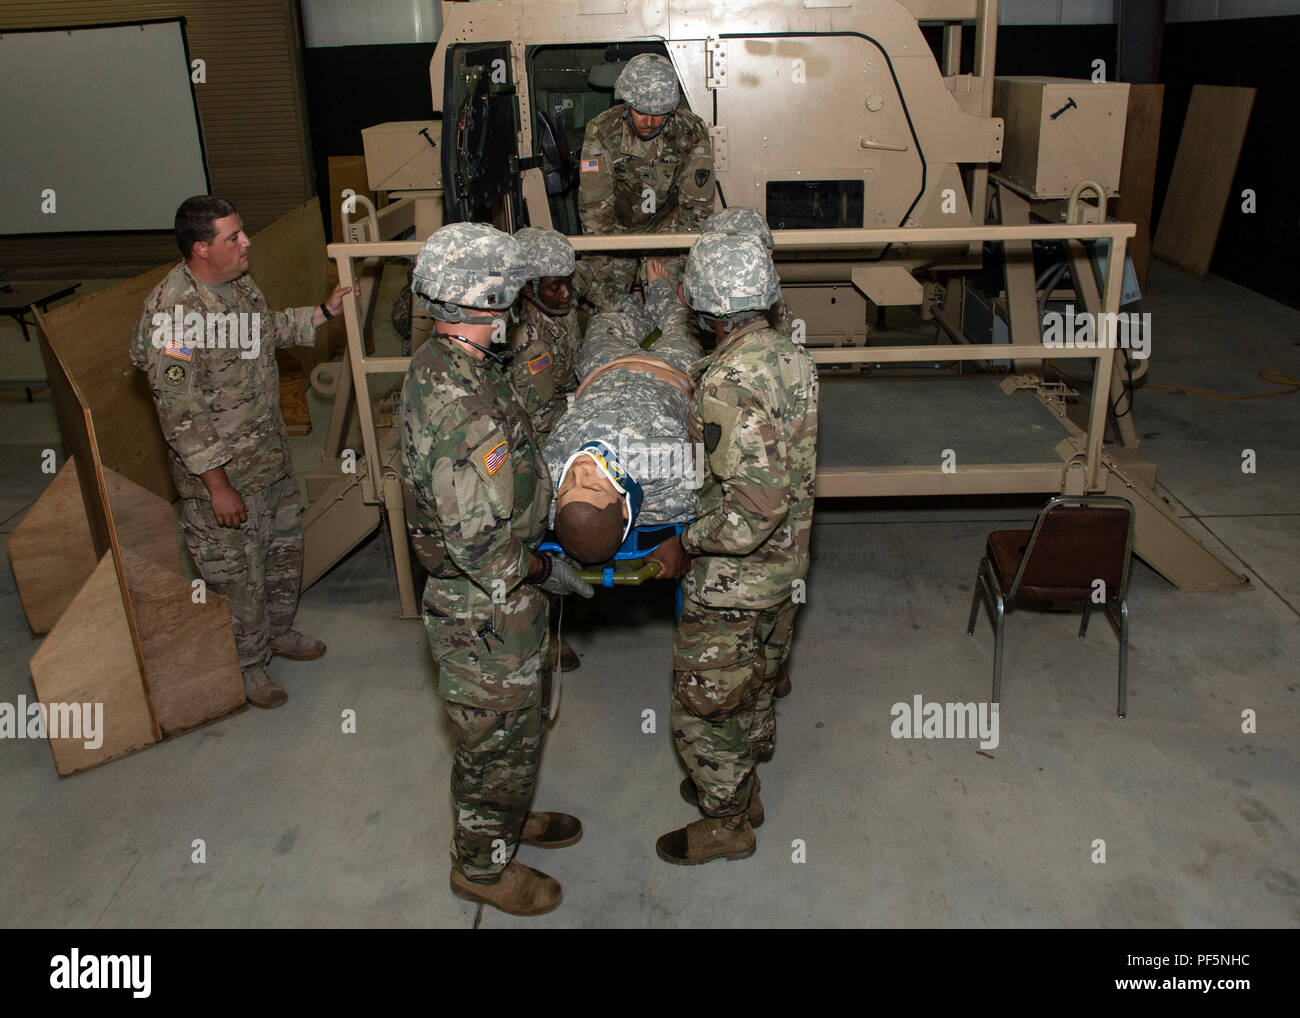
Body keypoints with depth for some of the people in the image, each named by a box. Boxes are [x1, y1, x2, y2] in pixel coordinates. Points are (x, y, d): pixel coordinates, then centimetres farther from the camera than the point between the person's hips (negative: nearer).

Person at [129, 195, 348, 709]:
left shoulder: (239, 282, 1)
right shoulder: (173, 312, -26)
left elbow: (272, 328, 24)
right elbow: (181, 414, -26)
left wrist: (325, 311, 13)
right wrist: (218, 485, -23)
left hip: (270, 452, 9)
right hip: (221, 470, -8)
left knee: (284, 547, 23)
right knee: (237, 573, 8)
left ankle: (278, 632, 46)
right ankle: (248, 664, 30)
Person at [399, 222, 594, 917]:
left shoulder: (435, 365, 1)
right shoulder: (467, 409, -33)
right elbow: (481, 544, -31)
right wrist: (546, 570, -16)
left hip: (500, 599, 10)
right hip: (487, 611, -10)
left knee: (521, 719, 28)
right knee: (499, 742, 12)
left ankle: (511, 817, 51)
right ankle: (482, 866, 35)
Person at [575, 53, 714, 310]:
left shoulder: (691, 132, -18)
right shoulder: (601, 132, -20)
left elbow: (696, 206, -14)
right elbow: (594, 207, -20)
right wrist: (600, 281, -25)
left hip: (668, 224, 0)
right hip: (617, 228, 0)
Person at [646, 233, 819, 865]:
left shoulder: (728, 384, -30)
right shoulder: (791, 358, -2)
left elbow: (755, 505, -34)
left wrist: (685, 546, -21)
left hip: (731, 583, -9)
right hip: (784, 572, 9)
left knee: (706, 701, 12)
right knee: (754, 684, 26)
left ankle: (726, 824, 31)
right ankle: (740, 788, 48)